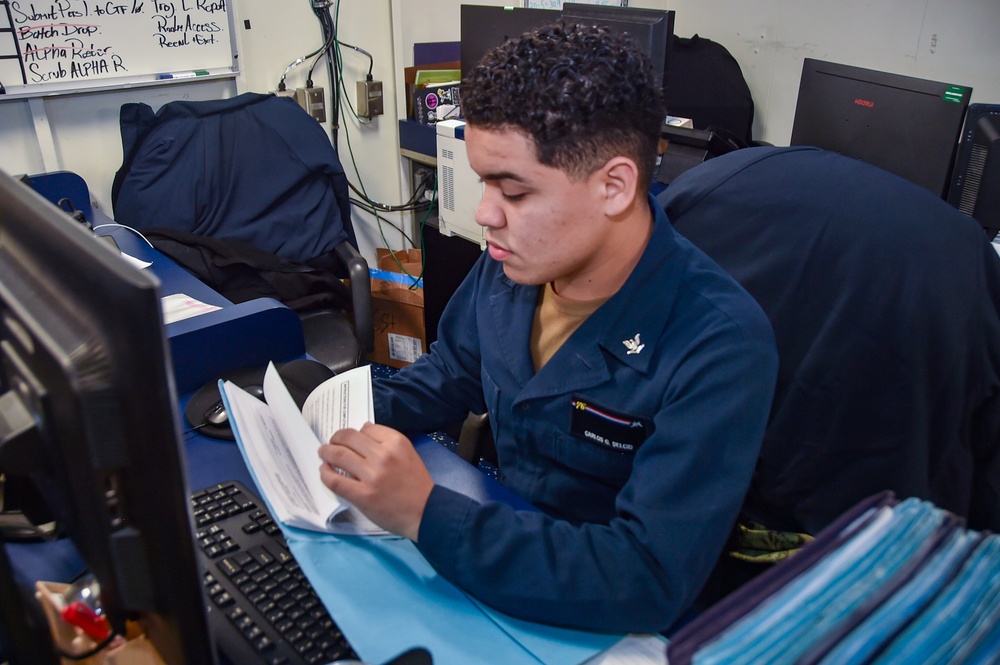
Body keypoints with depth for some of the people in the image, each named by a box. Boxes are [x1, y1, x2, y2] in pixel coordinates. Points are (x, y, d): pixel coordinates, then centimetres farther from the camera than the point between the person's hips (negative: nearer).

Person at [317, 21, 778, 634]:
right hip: (500, 529, 6)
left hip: (591, 623, -5)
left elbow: (651, 580, -33)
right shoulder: (514, 259, -7)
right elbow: (450, 374, 10)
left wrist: (424, 514, -36)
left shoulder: (718, 347, -29)